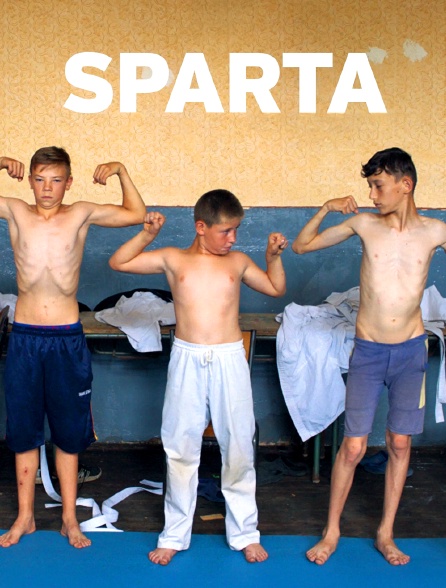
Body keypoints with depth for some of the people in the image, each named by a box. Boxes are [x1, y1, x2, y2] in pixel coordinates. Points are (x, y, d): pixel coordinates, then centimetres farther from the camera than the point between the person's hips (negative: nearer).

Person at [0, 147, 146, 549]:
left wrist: (120, 170, -4)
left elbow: (136, 214, 5)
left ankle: (70, 519, 22)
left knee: (69, 431, 9)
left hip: (68, 339, -1)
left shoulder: (81, 214, 1)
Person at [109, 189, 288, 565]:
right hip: (187, 360, -1)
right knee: (181, 448, 7)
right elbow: (118, 263, 7)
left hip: (229, 360, 1)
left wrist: (274, 256, 6)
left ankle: (244, 533, 22)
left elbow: (276, 288, 21)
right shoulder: (173, 259, 6)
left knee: (238, 448, 6)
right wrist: (148, 235, -4)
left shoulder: (238, 261, 10)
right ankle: (175, 534, 21)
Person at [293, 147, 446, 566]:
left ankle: (386, 533, 25)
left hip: (410, 351, 1)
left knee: (399, 444, 9)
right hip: (367, 351, -1)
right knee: (353, 446, 0)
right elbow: (300, 246, 4)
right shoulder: (364, 224, -3)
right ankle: (332, 531, 19)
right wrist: (325, 210, -10)